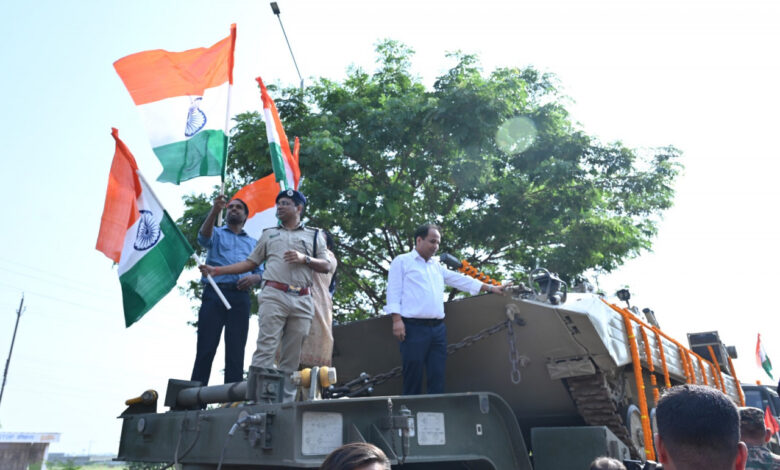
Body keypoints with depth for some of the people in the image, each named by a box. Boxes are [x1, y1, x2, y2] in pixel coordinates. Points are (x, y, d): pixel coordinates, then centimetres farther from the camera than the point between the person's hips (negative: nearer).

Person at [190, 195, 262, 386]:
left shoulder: (252, 243, 24)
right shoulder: (217, 233, 18)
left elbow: (260, 271, 16)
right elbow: (203, 238, -8)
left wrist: (253, 278, -9)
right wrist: (214, 211, -24)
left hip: (240, 297, 2)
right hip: (214, 293, -2)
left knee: (236, 350, -2)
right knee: (206, 347, -7)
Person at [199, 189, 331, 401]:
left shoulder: (314, 235, 19)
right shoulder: (269, 234, 22)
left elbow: (326, 266, 11)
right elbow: (250, 263, 19)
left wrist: (304, 258, -5)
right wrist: (217, 270, 10)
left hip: (302, 301, 0)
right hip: (274, 296, 0)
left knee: (293, 356, 0)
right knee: (265, 349, -12)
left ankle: (287, 401, 4)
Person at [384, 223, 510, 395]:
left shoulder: (437, 266, 23)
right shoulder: (402, 261, 5)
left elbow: (460, 280, 22)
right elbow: (394, 291, -3)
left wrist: (490, 288, 18)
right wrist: (397, 320, -14)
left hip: (438, 328, 6)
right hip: (414, 328, -6)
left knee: (437, 378, 6)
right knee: (413, 378, -3)